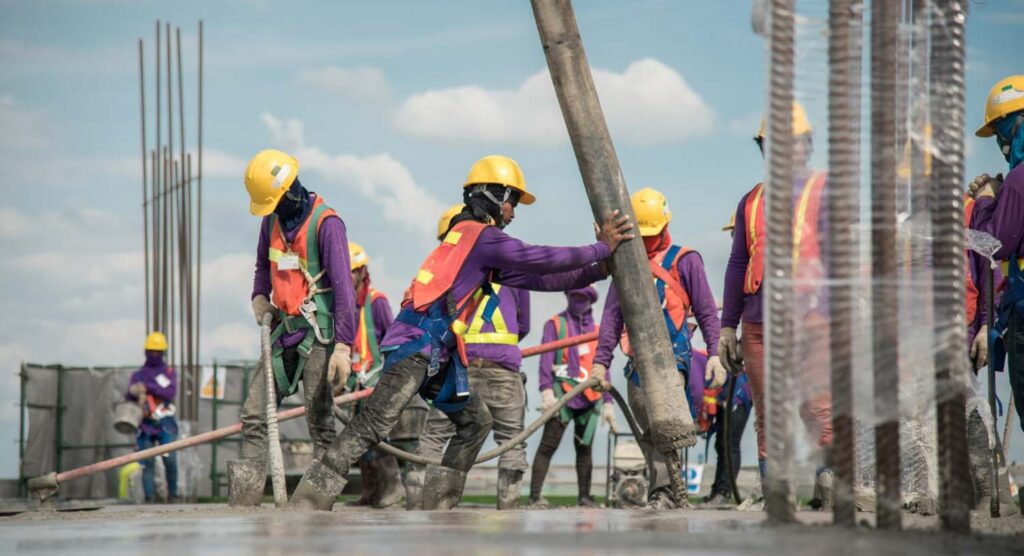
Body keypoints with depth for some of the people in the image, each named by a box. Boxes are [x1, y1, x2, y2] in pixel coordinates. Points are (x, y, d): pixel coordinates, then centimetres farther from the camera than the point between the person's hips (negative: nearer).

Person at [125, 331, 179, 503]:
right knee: (148, 462, -3)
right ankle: (149, 497, -3)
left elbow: (170, 392, -7)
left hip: (165, 423, -1)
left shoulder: (169, 373, 12)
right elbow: (129, 397, 9)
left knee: (170, 459, -11)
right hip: (145, 424, 1)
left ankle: (172, 493, 2)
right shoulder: (138, 375, 17)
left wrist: (148, 387, -17)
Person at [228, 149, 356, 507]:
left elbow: (343, 285, -18)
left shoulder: (325, 223, -13)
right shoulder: (271, 220, 10)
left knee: (319, 420, -8)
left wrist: (343, 344, -24)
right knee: (254, 415, 2)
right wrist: (260, 296, 6)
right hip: (283, 331, 7)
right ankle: (243, 501, 3)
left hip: (317, 334, -7)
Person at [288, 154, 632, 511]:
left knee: (475, 421, 16)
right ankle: (309, 502, -21)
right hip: (417, 345, -11)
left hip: (438, 355, 11)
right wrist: (601, 249, -4)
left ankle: (437, 505, 13)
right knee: (373, 425, -17)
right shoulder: (482, 235, -4)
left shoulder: (474, 239, 24)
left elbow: (534, 277, 22)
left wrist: (594, 271, 18)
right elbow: (540, 259, -12)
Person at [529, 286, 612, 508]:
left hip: (590, 397, 4)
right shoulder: (555, 324, 5)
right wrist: (546, 390, -18)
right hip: (563, 394, -4)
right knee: (548, 446, -9)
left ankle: (584, 496, 11)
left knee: (584, 447, 6)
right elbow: (546, 358, -4)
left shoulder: (597, 330, 18)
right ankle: (535, 495, -11)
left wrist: (608, 401, 14)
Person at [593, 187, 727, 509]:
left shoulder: (684, 261, 5)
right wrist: (601, 360, 7)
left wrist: (715, 354, -7)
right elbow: (612, 316, 16)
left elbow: (706, 312, 4)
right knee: (647, 431, 3)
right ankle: (673, 493, 11)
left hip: (672, 357, -5)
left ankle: (663, 492, -22)